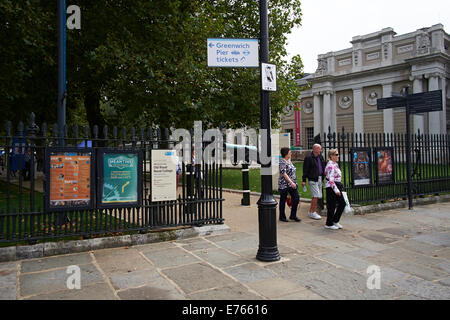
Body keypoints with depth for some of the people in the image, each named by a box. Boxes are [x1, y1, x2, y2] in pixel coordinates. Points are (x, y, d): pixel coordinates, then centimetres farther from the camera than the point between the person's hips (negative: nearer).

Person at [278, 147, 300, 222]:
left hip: (292, 184, 8)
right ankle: (282, 217, 17)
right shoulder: (282, 162, -14)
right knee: (283, 200, 4)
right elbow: (284, 174, -21)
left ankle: (293, 215, 13)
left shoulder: (289, 160, 14)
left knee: (296, 198, 1)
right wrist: (291, 182, -25)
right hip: (284, 184, -8)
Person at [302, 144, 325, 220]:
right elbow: (305, 170, -10)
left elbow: (324, 166, 25)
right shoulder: (309, 158, -10)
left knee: (317, 196, 10)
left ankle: (311, 212, 20)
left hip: (319, 179, 8)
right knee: (316, 196, -10)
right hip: (313, 179, -8)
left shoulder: (321, 157, 12)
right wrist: (304, 180, -12)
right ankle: (312, 212, 0)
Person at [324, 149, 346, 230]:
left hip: (337, 187, 10)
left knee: (342, 203, 10)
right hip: (331, 188, -10)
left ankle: (335, 220, 23)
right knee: (332, 206, -1)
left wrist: (339, 188, 19)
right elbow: (331, 179, -23)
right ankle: (329, 224, 13)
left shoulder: (335, 164, 14)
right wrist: (336, 190, -24)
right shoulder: (330, 165, -17)